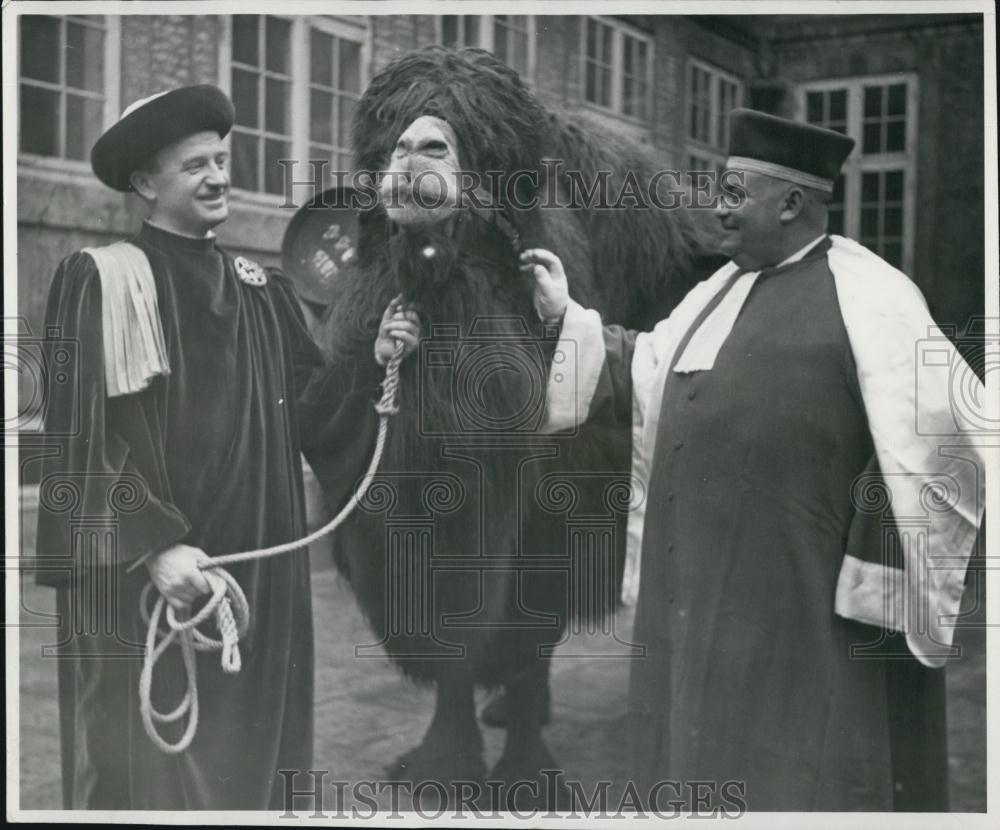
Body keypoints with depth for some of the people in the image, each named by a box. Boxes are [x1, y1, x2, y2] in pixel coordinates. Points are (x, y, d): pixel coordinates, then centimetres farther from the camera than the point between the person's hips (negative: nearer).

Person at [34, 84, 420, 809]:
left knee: (248, 760, 10)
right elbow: (81, 433, -13)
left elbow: (306, 415, 10)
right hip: (142, 574, -6)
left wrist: (372, 363, -7)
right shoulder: (101, 279, -6)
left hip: (258, 570, 6)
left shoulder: (264, 289, 13)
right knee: (148, 769, 0)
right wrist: (156, 544, -21)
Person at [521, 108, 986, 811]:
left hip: (806, 616, -8)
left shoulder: (868, 299, -12)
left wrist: (872, 581, -18)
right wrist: (563, 316, 14)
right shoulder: (724, 291, 13)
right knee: (708, 767, 16)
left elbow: (940, 439, -16)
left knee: (795, 785, 0)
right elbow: (640, 377, 22)